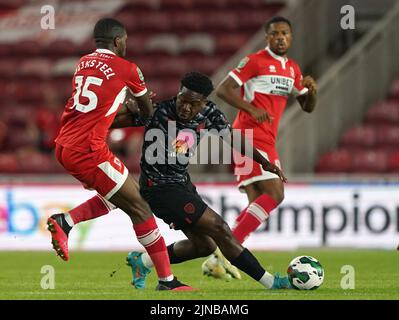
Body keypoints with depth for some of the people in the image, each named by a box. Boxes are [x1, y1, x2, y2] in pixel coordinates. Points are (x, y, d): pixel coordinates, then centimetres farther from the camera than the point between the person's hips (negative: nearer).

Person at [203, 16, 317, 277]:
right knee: (274, 194, -18)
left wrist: (312, 91, -2)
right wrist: (252, 109, -23)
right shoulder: (255, 61, -7)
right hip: (251, 136, -9)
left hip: (266, 141, 9)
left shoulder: (292, 69, 17)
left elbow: (308, 107, 21)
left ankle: (218, 259, 7)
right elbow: (223, 90, -11)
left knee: (258, 205, 6)